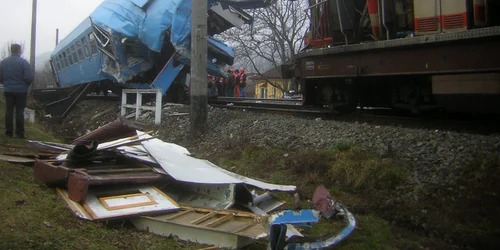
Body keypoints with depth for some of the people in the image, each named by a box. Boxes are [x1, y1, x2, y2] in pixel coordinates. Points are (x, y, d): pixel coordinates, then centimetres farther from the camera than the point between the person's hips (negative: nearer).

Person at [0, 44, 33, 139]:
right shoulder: (24, 62, -11)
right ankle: (20, 133, 2)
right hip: (21, 91, -3)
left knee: (9, 111, 10)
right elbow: (29, 77, -16)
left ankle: (9, 132, 12)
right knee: (20, 112, 2)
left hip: (8, 91, 3)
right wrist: (25, 85, 4)